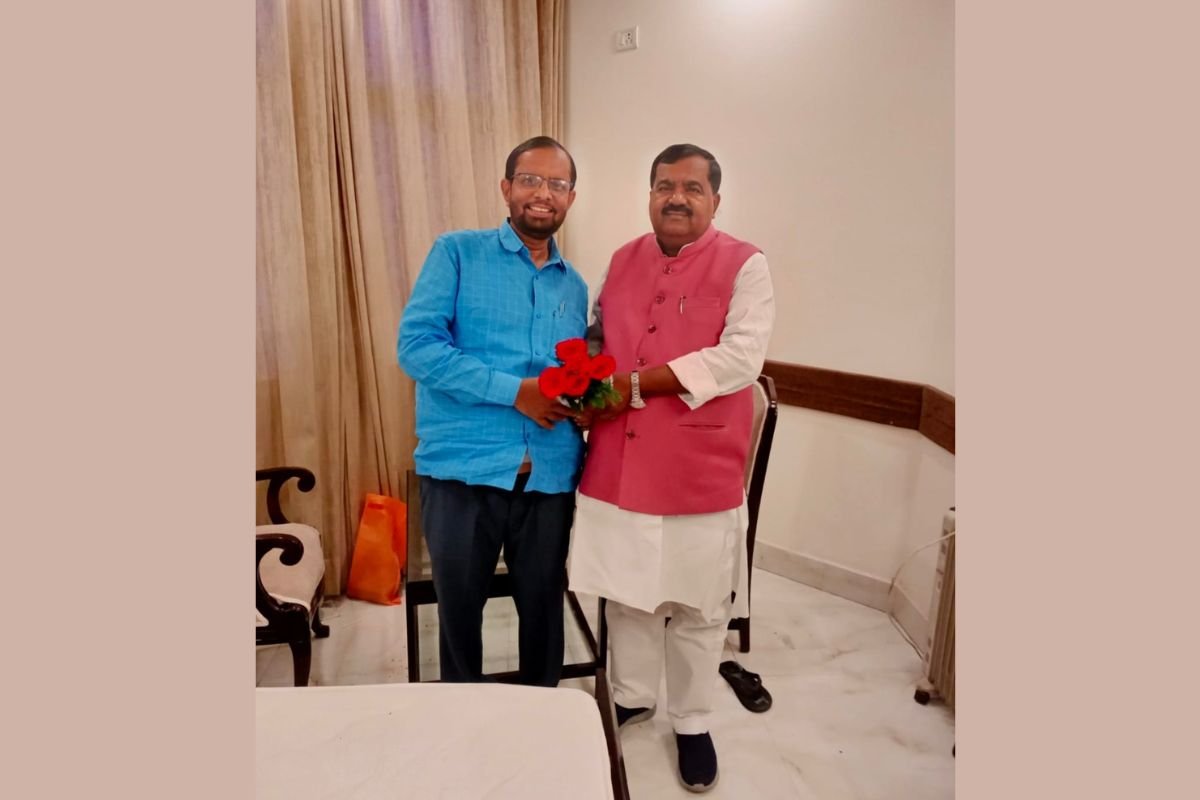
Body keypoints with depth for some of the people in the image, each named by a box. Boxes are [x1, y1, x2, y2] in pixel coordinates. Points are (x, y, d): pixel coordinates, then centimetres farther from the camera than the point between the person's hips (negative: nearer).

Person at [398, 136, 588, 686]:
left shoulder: (574, 286, 14)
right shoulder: (457, 253, 0)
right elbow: (415, 344, -11)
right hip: (463, 468, -3)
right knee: (459, 611, 12)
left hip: (549, 476, 4)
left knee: (544, 610, 15)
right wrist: (514, 391, -17)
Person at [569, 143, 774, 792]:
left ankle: (692, 721, 34)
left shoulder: (744, 265, -7)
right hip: (617, 467, 4)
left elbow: (740, 357, -19)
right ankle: (632, 697, 41)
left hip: (699, 473, -4)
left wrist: (633, 385, -21)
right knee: (628, 593, 18)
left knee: (697, 606, 12)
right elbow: (596, 336, 18)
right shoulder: (622, 261, 9)